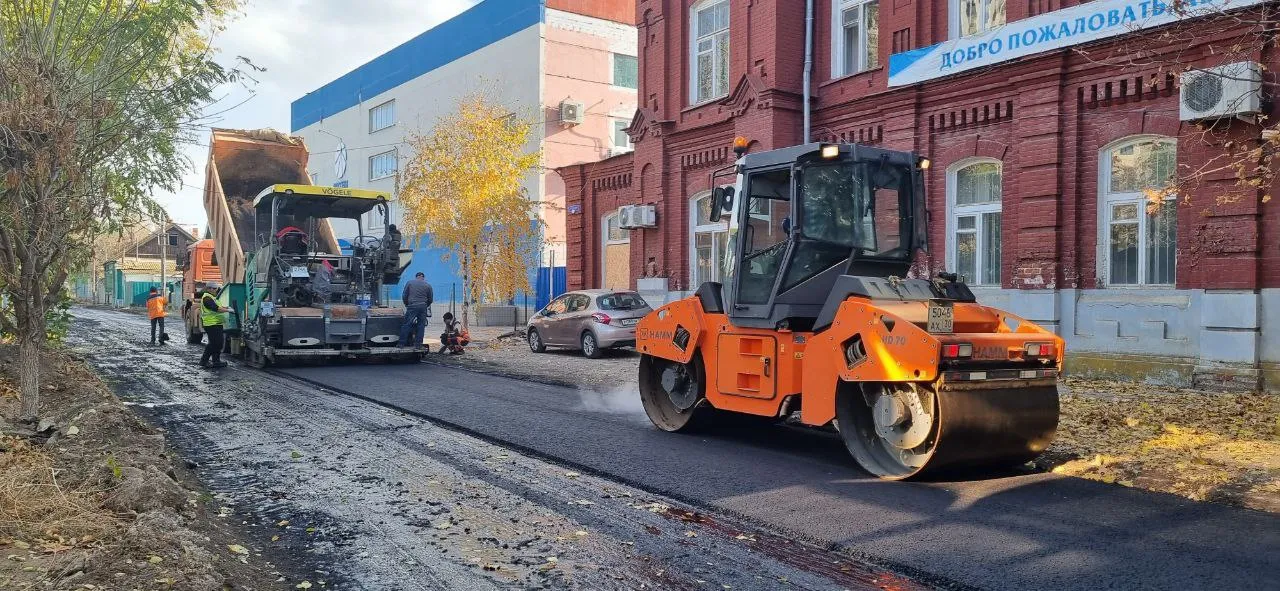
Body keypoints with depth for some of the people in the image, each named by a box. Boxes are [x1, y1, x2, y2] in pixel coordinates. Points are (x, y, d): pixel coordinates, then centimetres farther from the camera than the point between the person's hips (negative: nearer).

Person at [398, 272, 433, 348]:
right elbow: (430, 299, 12)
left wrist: (406, 305, 20)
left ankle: (402, 343, 2)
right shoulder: (428, 285, 9)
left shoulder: (410, 283, 6)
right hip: (423, 307, 1)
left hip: (412, 307, -1)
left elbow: (404, 296, 6)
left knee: (407, 325, 2)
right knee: (421, 326, 6)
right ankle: (418, 344, 5)